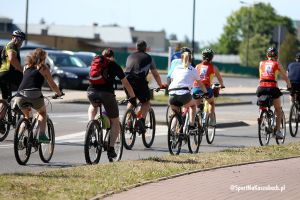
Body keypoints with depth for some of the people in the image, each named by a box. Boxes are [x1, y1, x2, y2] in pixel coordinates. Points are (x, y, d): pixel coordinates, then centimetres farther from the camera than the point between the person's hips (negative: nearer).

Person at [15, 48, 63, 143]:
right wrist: (59, 93, 33)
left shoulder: (26, 67, 23)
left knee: (26, 116, 29)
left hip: (20, 96, 3)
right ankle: (41, 135, 8)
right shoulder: (43, 68, 12)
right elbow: (52, 84, 15)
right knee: (42, 113, 25)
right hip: (34, 95, -3)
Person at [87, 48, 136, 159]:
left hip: (91, 91, 3)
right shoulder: (114, 66, 16)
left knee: (93, 106, 40)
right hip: (107, 93, -3)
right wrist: (133, 97, 29)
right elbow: (125, 83, 18)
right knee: (115, 122, 12)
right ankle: (111, 148, 1)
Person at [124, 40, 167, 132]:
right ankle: (142, 119, -11)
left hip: (127, 81, 3)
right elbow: (155, 74, 23)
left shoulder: (130, 57, 26)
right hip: (140, 81, -3)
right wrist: (161, 85, 38)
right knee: (146, 102, 14)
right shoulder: (148, 58, 17)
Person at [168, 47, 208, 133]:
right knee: (193, 105, 30)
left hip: (172, 94, 2)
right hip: (184, 94, -2)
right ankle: (191, 125, 17)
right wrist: (205, 93, 40)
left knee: (176, 113, 26)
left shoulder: (176, 68, 22)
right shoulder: (192, 70, 15)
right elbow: (201, 84, 23)